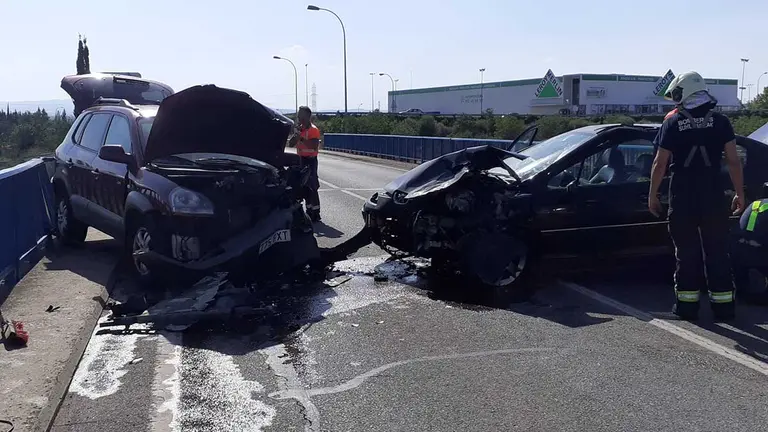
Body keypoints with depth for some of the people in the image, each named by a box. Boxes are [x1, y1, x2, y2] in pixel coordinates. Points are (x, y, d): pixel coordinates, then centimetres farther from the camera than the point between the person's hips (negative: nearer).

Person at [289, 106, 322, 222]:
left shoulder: (313, 130, -11)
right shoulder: (300, 128, 15)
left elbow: (314, 146, -24)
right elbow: (291, 144, 12)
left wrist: (301, 138, -23)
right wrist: (296, 134, -4)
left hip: (310, 160, -8)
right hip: (300, 159, 8)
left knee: (312, 187, -8)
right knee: (305, 187, 12)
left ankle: (315, 214, -5)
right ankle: (309, 211, 22)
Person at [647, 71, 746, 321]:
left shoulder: (672, 123, -1)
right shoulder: (720, 121, 3)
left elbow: (660, 164, -2)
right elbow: (733, 161, 0)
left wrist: (653, 195, 7)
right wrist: (739, 193, 8)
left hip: (682, 197, -1)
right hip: (714, 196, 1)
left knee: (687, 252, 8)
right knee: (717, 252, 9)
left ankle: (687, 305, 11)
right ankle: (723, 305, 12)